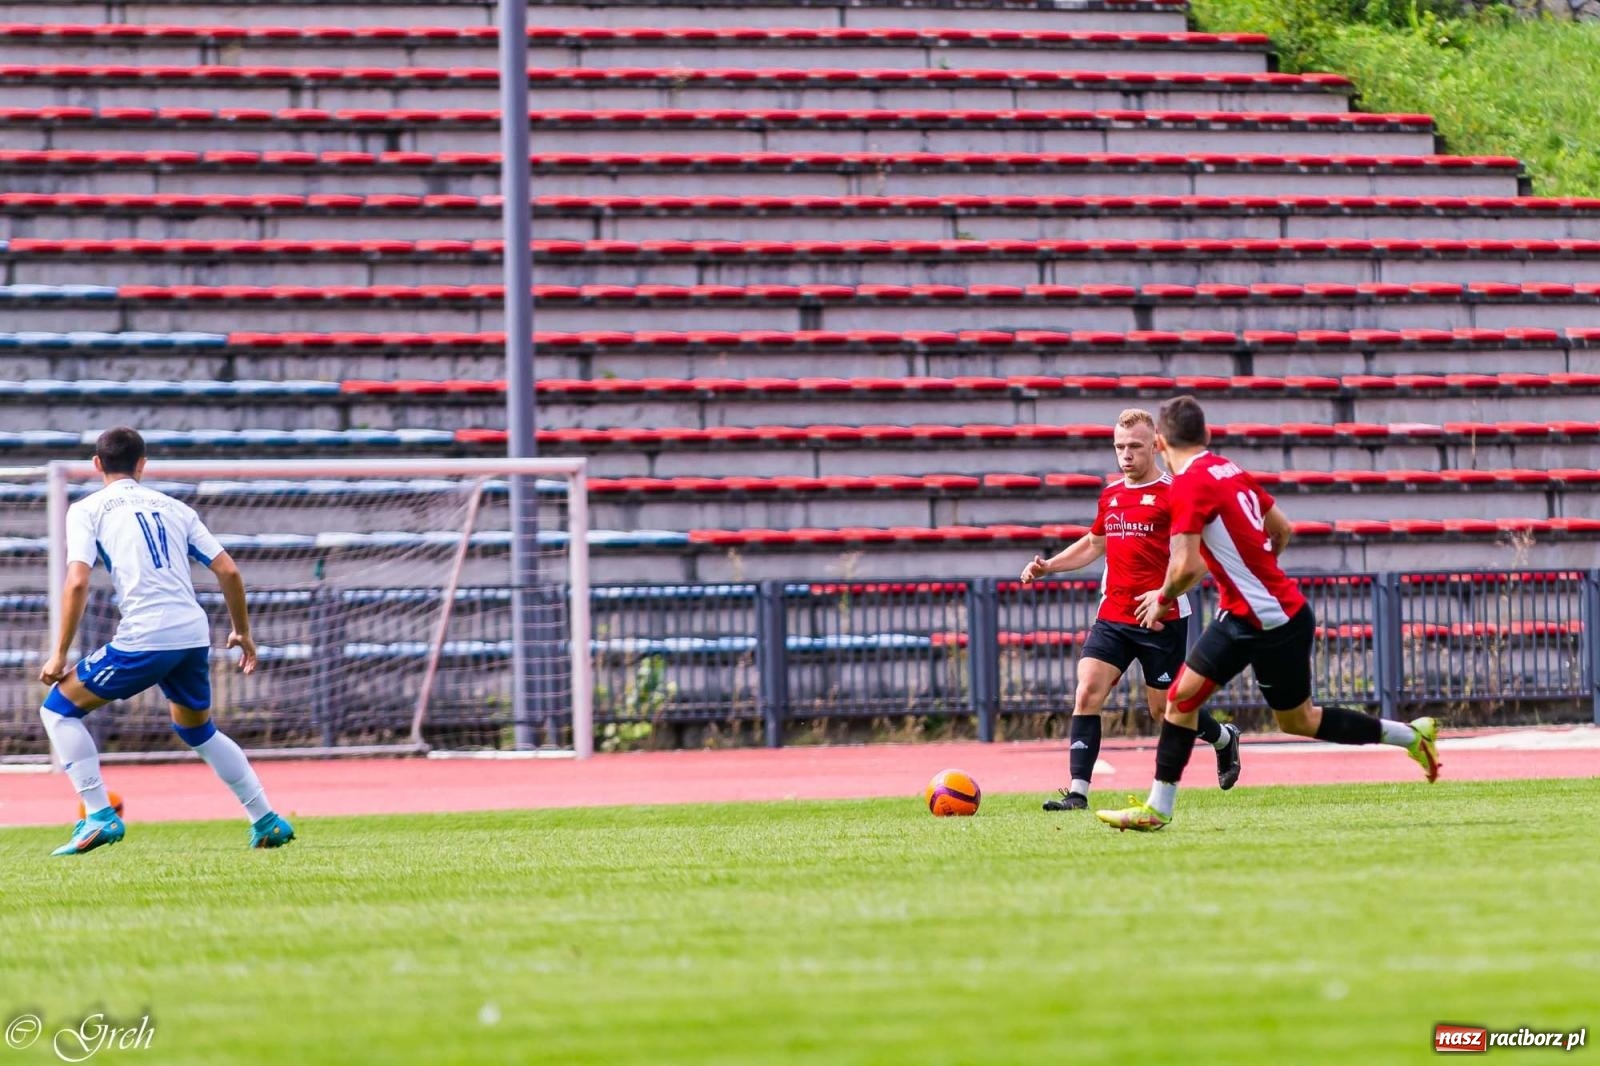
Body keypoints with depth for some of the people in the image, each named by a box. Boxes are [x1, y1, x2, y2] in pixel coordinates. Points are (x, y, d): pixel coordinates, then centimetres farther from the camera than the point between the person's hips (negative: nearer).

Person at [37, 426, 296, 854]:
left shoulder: (87, 510, 7)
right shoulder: (174, 508, 20)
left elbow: (77, 583, -7)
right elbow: (228, 571, 15)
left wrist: (60, 654, -2)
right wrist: (242, 632, 28)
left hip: (142, 638, -5)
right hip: (194, 634, 5)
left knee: (59, 707, 10)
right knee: (197, 730, 29)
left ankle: (99, 816, -2)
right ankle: (267, 821, 26)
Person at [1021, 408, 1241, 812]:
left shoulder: (1171, 493, -9)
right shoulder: (1111, 494, 12)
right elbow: (1093, 543, 29)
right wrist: (1049, 566, 16)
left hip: (1162, 622, -5)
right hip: (1112, 616, 5)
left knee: (1165, 710, 7)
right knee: (1087, 693, -12)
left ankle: (1224, 738, 38)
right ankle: (1078, 791, -15)